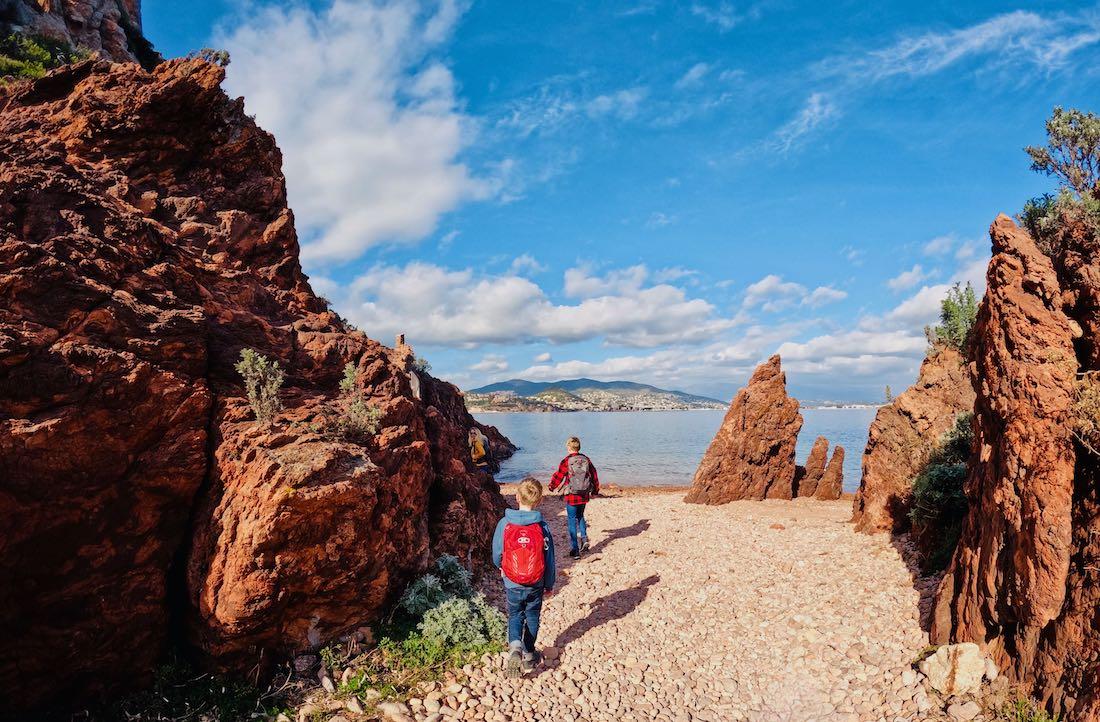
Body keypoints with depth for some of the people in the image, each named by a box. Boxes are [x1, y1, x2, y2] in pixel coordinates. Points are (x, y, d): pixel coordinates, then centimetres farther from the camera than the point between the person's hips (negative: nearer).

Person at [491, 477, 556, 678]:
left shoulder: (504, 524, -14)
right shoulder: (542, 527, -14)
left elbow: (497, 554, -3)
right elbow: (549, 560, -5)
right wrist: (549, 585, 9)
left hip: (512, 584, 0)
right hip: (536, 584, 0)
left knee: (515, 616, 19)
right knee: (532, 617, 20)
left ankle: (515, 647, -5)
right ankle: (529, 656, 31)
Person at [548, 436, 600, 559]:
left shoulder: (566, 461, -13)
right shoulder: (586, 460, 0)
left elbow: (558, 476, -6)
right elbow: (594, 475, 8)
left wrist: (552, 487, 14)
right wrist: (595, 490, 23)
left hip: (571, 496, -4)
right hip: (584, 496, 4)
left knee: (573, 521, 5)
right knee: (580, 517, 26)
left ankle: (575, 550, 8)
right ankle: (584, 539, 11)